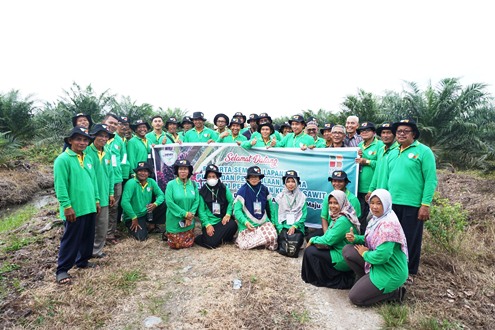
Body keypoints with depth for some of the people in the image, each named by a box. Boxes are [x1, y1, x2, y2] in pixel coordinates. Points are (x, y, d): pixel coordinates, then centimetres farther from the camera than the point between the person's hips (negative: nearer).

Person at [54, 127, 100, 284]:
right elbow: (60, 185, -16)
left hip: (89, 207, 7)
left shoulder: (88, 159, 11)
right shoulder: (63, 159, -11)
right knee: (70, 240, 3)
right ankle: (62, 270, 17)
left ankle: (82, 261, 34)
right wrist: (67, 206, -19)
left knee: (88, 237, 17)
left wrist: (96, 200, 13)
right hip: (74, 209, -7)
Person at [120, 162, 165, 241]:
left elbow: (161, 195, 0)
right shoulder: (131, 183, -20)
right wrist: (134, 218, -21)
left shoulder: (151, 182, -3)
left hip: (147, 214, 5)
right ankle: (132, 227, 12)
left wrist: (155, 204, -22)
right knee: (141, 237, -22)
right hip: (132, 217, -5)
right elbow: (124, 202, -26)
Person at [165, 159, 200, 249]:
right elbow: (169, 202, -15)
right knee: (175, 244, 4)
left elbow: (196, 201, -1)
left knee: (188, 244, 9)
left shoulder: (193, 184, 1)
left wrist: (191, 215, -14)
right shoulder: (171, 184, -10)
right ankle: (168, 234, 34)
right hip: (174, 220, -3)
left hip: (189, 220, 3)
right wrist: (185, 213, -17)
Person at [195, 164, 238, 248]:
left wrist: (228, 214, -14)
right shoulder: (202, 191, -1)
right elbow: (201, 210, -3)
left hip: (222, 220, 2)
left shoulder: (223, 189, 3)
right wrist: (207, 225, -12)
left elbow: (231, 201, 2)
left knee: (233, 225, -28)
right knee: (211, 243, -22)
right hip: (209, 222, -2)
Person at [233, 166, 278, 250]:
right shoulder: (242, 190, -8)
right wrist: (245, 222, -21)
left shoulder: (264, 189, 5)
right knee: (245, 246, -20)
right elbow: (237, 210, -9)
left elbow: (270, 207, 14)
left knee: (272, 237, -20)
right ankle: (241, 238, 14)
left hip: (263, 222, 4)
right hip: (248, 224, -3)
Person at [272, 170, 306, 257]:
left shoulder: (302, 197, 5)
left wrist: (295, 226, -12)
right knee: (284, 237, -26)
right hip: (283, 226, 0)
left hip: (297, 227, 0)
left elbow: (303, 215, 1)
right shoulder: (280, 197, 6)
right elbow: (276, 215, 3)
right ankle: (283, 248, 6)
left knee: (297, 239, -25)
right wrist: (280, 228, -10)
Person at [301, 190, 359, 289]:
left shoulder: (343, 220, -24)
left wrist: (313, 239, -7)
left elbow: (328, 240, -22)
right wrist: (314, 240, -12)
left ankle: (334, 280, 3)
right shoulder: (337, 216, 6)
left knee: (310, 251, -9)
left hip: (344, 259, -9)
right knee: (312, 246, 7)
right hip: (338, 251, 9)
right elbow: (329, 236, 6)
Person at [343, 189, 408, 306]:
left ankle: (394, 292, 5)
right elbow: (370, 240, 15)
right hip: (377, 263, 9)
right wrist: (355, 238, -5)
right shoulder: (376, 218, 3)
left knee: (355, 297, -7)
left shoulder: (389, 224, -27)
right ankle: (364, 280, 13)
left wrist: (365, 254, -13)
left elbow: (382, 256, -32)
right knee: (347, 250, -3)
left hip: (390, 272, -9)